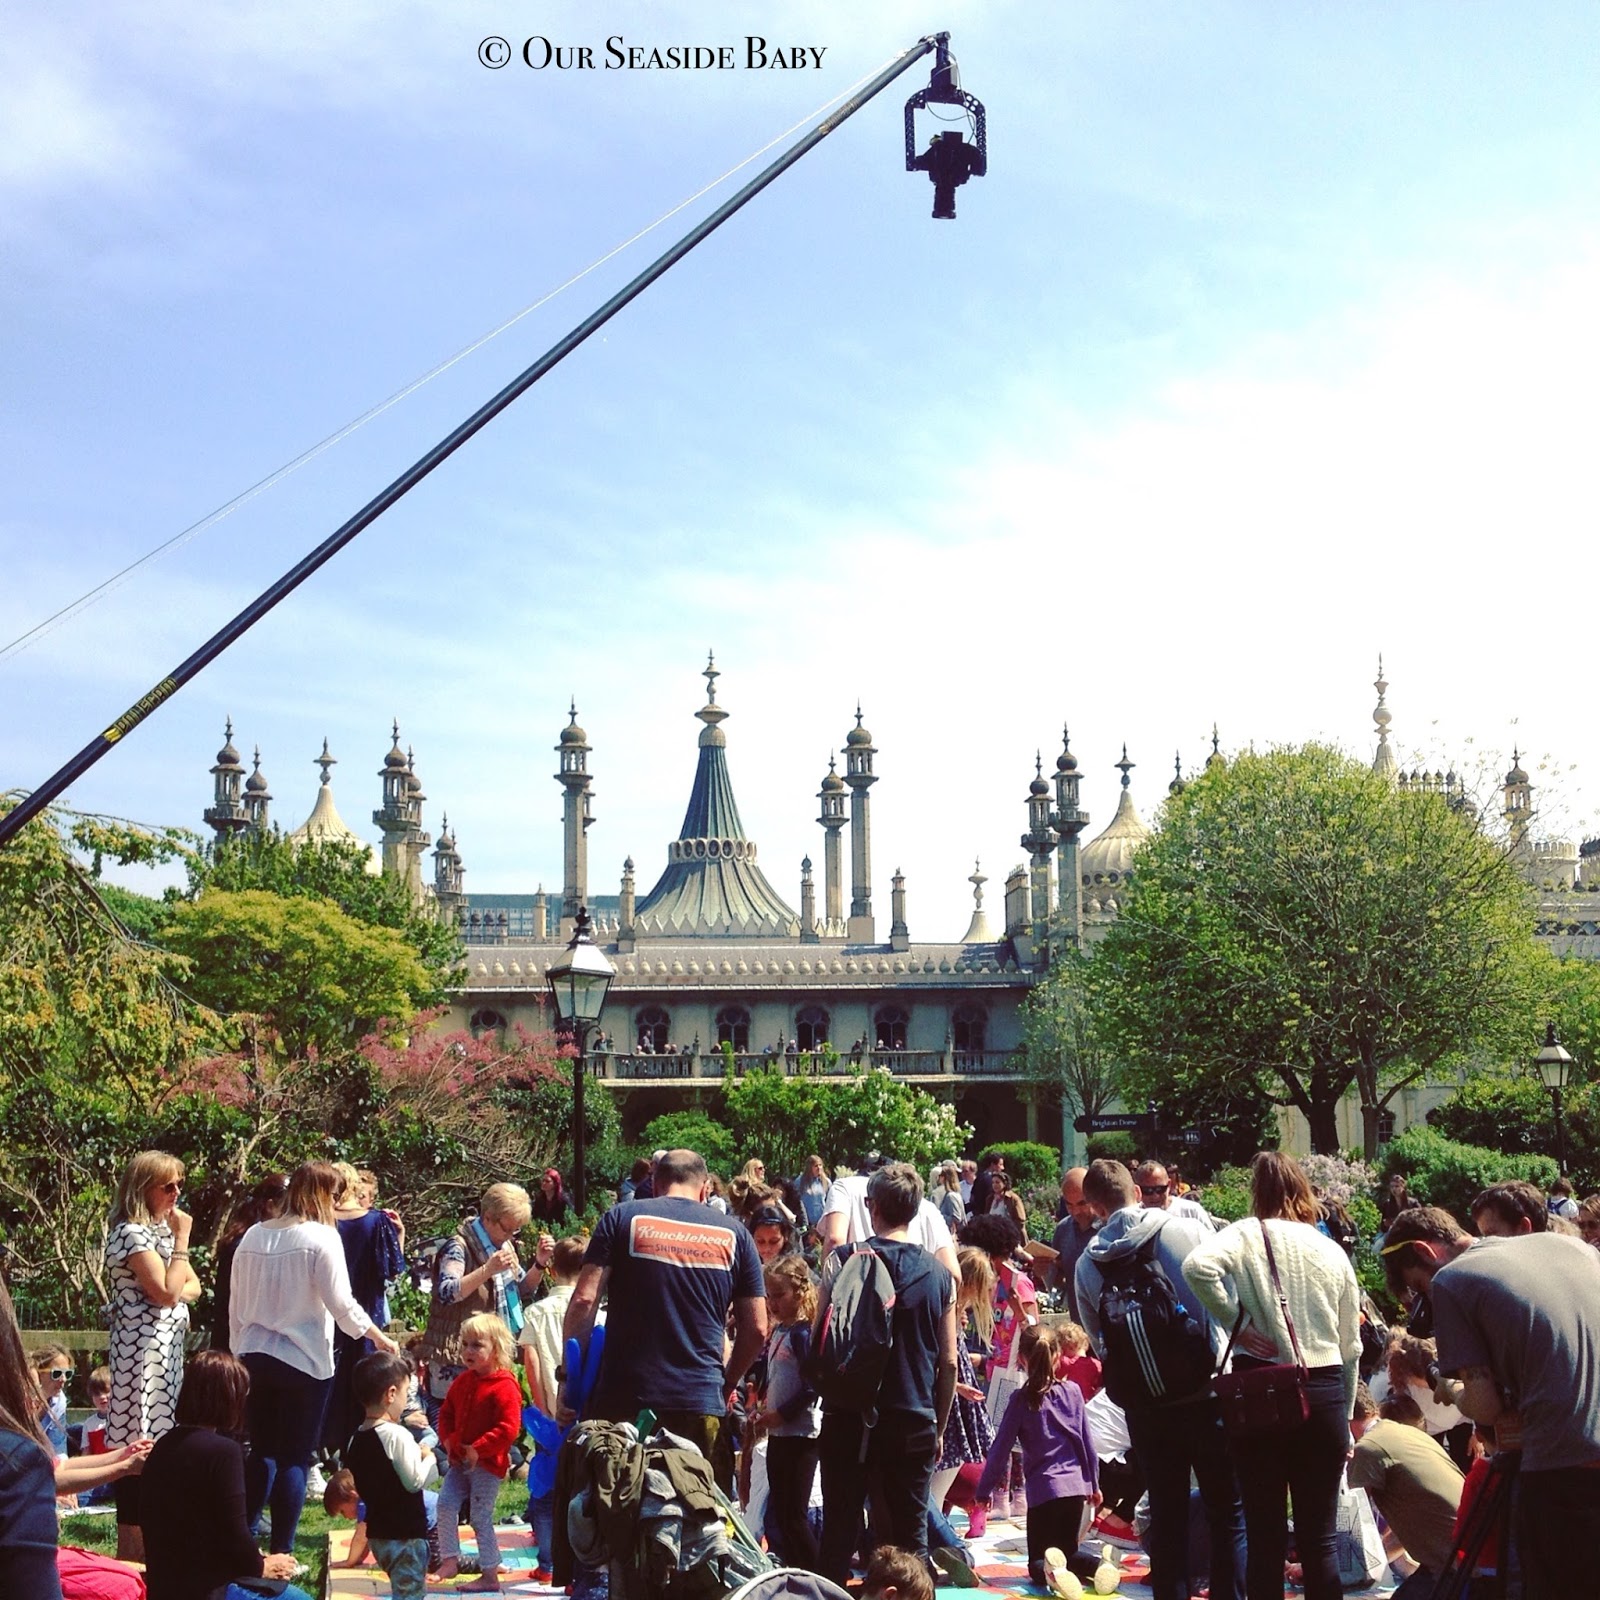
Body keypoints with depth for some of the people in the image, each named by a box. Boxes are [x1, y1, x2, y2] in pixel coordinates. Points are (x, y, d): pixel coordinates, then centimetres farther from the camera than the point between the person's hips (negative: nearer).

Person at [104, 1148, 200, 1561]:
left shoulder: (161, 1229, 16)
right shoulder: (130, 1233, -13)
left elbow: (192, 1286, 19)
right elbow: (166, 1292, -20)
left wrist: (178, 1294, -5)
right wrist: (182, 1238, -15)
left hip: (168, 1346, 10)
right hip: (142, 1349, -10)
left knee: (159, 1436, 11)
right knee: (139, 1442, -8)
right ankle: (132, 1549, -4)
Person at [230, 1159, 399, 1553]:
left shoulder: (254, 1236, 7)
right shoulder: (321, 1237, -10)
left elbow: (237, 1304, 12)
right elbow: (341, 1303, -11)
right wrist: (379, 1337, 2)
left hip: (254, 1355, 6)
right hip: (303, 1359, -5)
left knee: (261, 1453, 16)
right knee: (294, 1459, 2)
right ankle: (281, 1553, 3)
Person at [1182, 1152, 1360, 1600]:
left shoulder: (1248, 1235, -3)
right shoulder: (1333, 1252, 10)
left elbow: (1197, 1266, -24)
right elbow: (1351, 1348, 14)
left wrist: (1236, 1320, -11)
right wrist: (1345, 1416, 23)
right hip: (1326, 1391, 3)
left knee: (1265, 1534, 5)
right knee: (1318, 1538, 7)